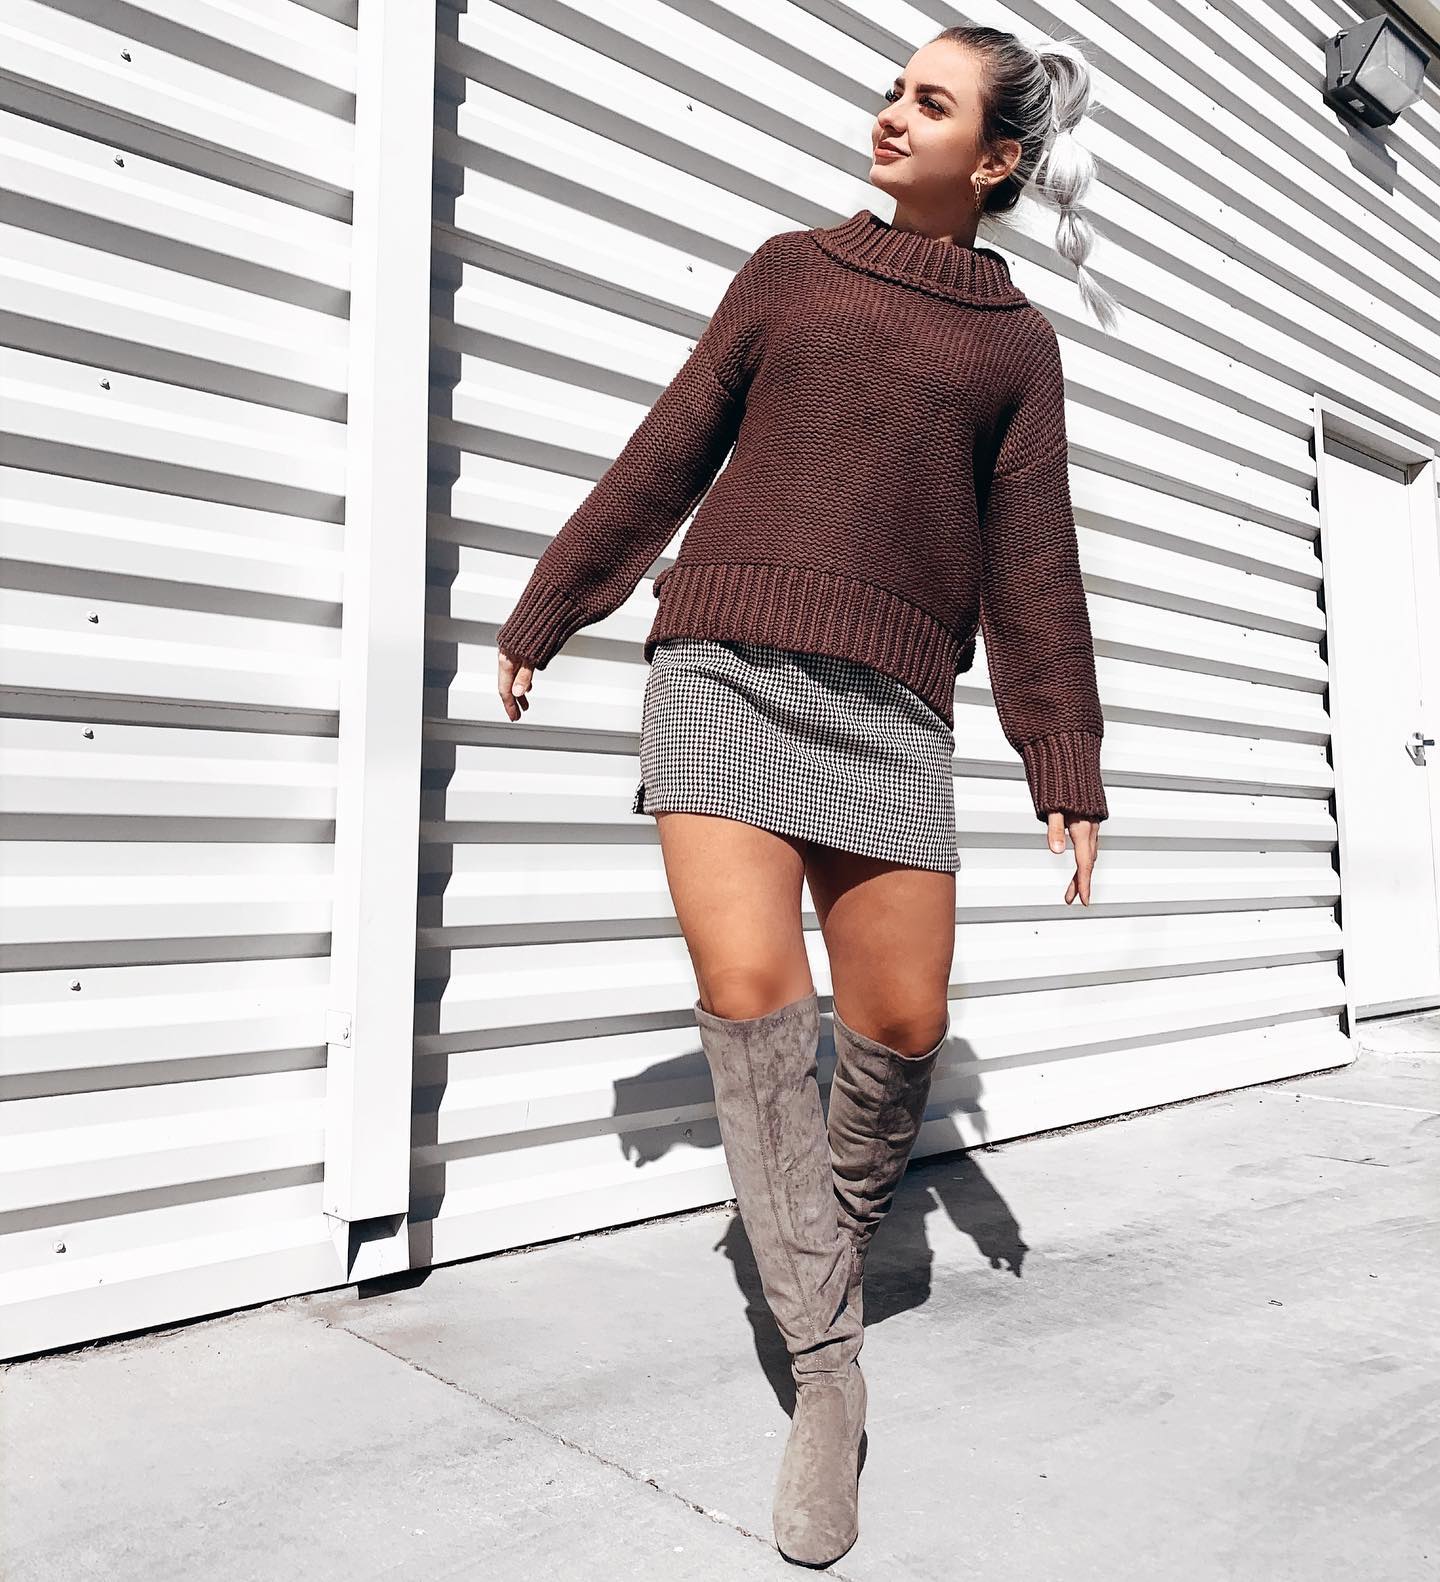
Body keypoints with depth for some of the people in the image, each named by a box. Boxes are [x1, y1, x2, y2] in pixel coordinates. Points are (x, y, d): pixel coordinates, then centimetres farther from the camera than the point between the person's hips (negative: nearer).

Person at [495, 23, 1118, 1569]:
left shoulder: (1015, 339, 17)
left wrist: (1065, 769, 6)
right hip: (725, 665, 0)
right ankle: (827, 1361, 0)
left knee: (901, 1027, -4)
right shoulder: (789, 269, 18)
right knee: (749, 989, -15)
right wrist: (541, 616, 17)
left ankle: (839, 1230, 29)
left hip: (888, 703, 1)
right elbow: (666, 457, 17)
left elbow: (1030, 564, 12)